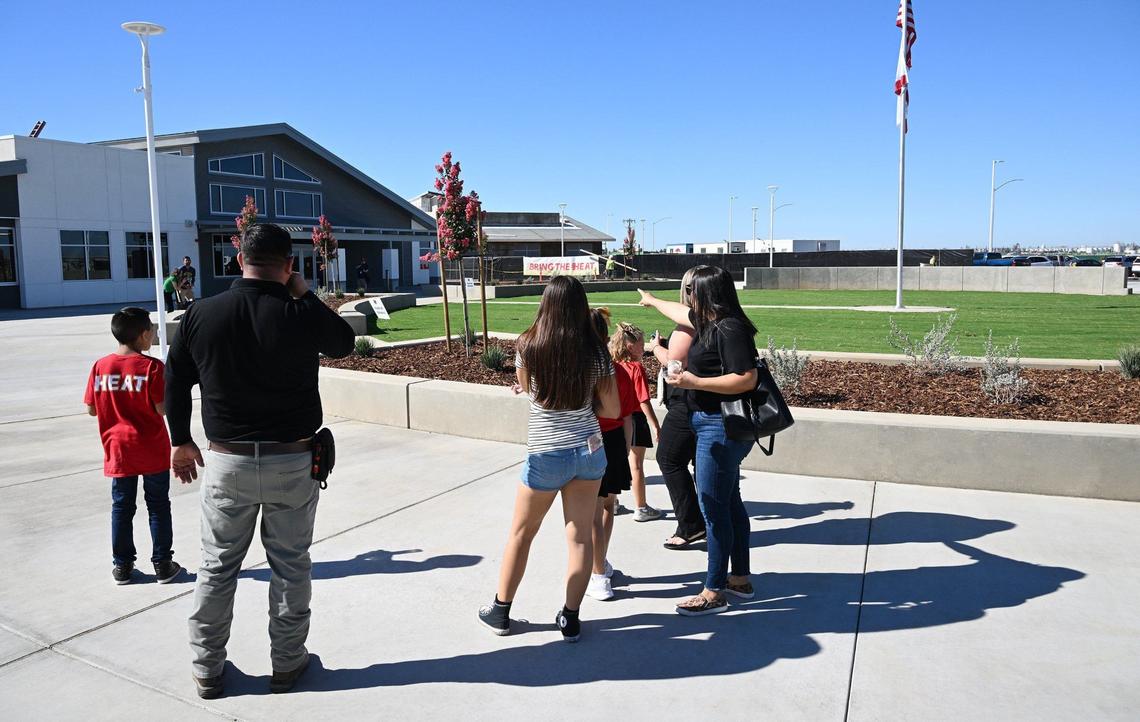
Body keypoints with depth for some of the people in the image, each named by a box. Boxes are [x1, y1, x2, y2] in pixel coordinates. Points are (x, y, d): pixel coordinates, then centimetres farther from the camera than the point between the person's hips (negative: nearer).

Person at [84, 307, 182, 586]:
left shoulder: (100, 366, -3)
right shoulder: (151, 366, -15)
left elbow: (91, 409, 2)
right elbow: (162, 408, -16)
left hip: (118, 451, 3)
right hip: (152, 452, -3)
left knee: (121, 508, 14)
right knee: (158, 507, 8)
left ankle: (122, 566, 21)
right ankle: (163, 565, 14)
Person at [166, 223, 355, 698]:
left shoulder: (200, 315, -4)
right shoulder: (302, 316, -14)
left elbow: (175, 383, 6)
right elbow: (344, 343, 7)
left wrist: (181, 441, 18)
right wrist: (305, 295, 8)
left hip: (226, 462, 2)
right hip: (292, 462, -2)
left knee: (217, 568, 15)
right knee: (291, 566, 13)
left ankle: (207, 670, 27)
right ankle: (287, 663, 25)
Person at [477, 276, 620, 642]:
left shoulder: (529, 346, -10)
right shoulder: (596, 352, -7)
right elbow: (612, 409, -1)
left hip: (546, 456, -1)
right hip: (589, 451, 2)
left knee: (521, 533, 15)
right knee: (580, 536, 10)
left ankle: (500, 611, 29)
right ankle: (571, 618, 18)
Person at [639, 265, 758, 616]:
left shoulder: (729, 329, -18)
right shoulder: (708, 321, 11)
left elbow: (747, 379, -24)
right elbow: (682, 313, 32)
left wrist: (694, 382, -23)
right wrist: (652, 301, 48)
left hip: (720, 428, -10)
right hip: (715, 425, 10)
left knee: (713, 506, -4)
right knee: (729, 502, 17)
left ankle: (714, 592, 7)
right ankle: (740, 579, 30)